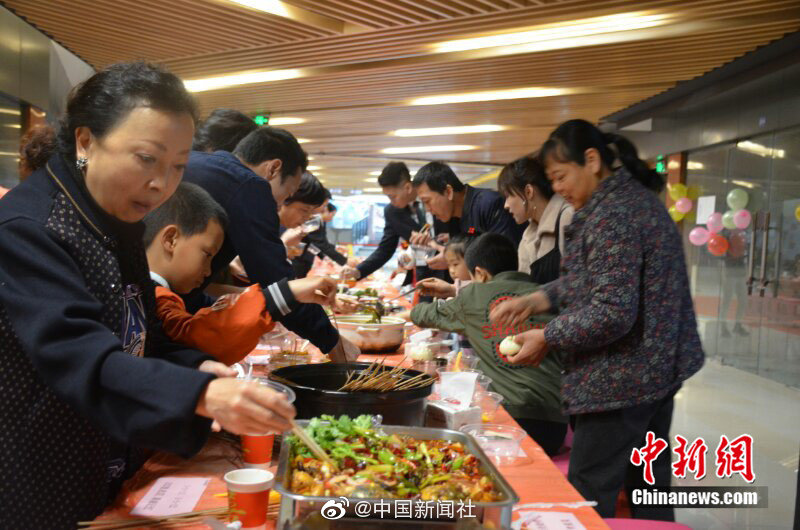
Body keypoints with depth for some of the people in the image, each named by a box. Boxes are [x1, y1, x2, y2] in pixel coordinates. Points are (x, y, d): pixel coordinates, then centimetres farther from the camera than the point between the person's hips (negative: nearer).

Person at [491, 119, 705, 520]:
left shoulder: (611, 215, -22)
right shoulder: (639, 198, 10)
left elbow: (612, 314, -27)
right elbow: (592, 280, 16)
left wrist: (547, 339, -15)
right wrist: (535, 300, 6)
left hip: (619, 384, -10)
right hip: (658, 371, 10)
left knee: (587, 502, 2)